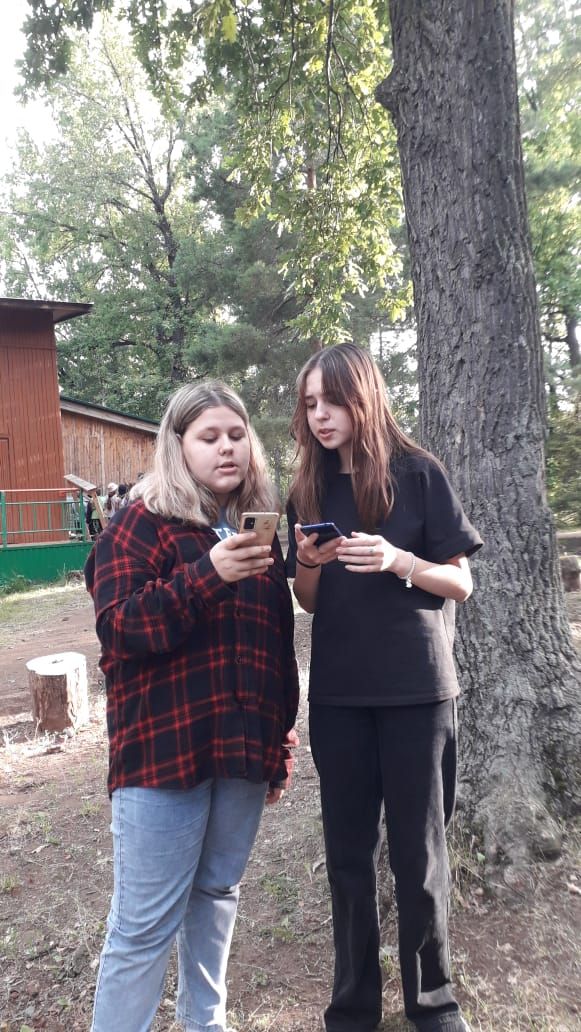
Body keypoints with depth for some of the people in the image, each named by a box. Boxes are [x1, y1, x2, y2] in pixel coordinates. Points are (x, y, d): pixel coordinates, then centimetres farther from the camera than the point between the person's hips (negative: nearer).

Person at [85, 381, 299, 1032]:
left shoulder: (257, 529, 11)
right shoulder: (138, 525, -5)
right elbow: (121, 627, -17)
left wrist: (281, 740, 15)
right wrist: (207, 577, -29)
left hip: (243, 750, 6)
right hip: (164, 750, -5)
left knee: (217, 893, 20)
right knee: (145, 921, 2)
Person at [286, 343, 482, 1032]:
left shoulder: (418, 475, -4)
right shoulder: (308, 491, 6)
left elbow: (460, 584, -3)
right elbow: (309, 604, 9)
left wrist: (397, 560, -21)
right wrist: (309, 563, -12)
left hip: (416, 691, -3)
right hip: (337, 695, 3)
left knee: (418, 854, 8)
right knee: (348, 853, 11)